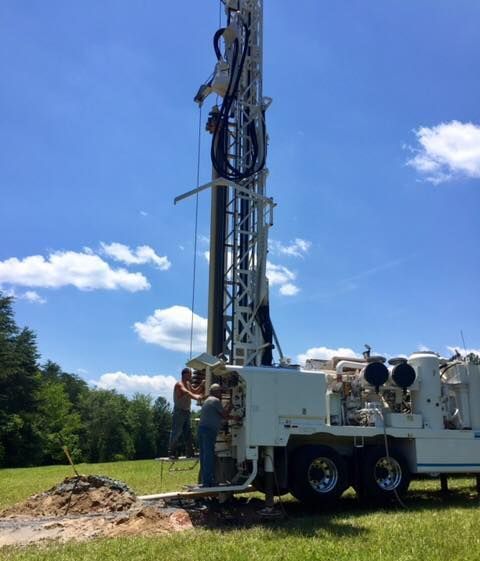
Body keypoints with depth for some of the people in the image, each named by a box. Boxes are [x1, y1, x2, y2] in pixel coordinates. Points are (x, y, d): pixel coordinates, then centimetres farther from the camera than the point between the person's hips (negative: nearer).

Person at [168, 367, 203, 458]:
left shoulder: (188, 384, 14)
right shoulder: (179, 384, -13)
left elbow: (194, 391, 27)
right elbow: (186, 393, -31)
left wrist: (201, 386, 9)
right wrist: (197, 397, -47)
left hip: (187, 412, 9)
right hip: (179, 411, -9)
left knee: (188, 433, 8)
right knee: (176, 433, -7)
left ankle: (190, 452, 12)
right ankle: (172, 453, -2)